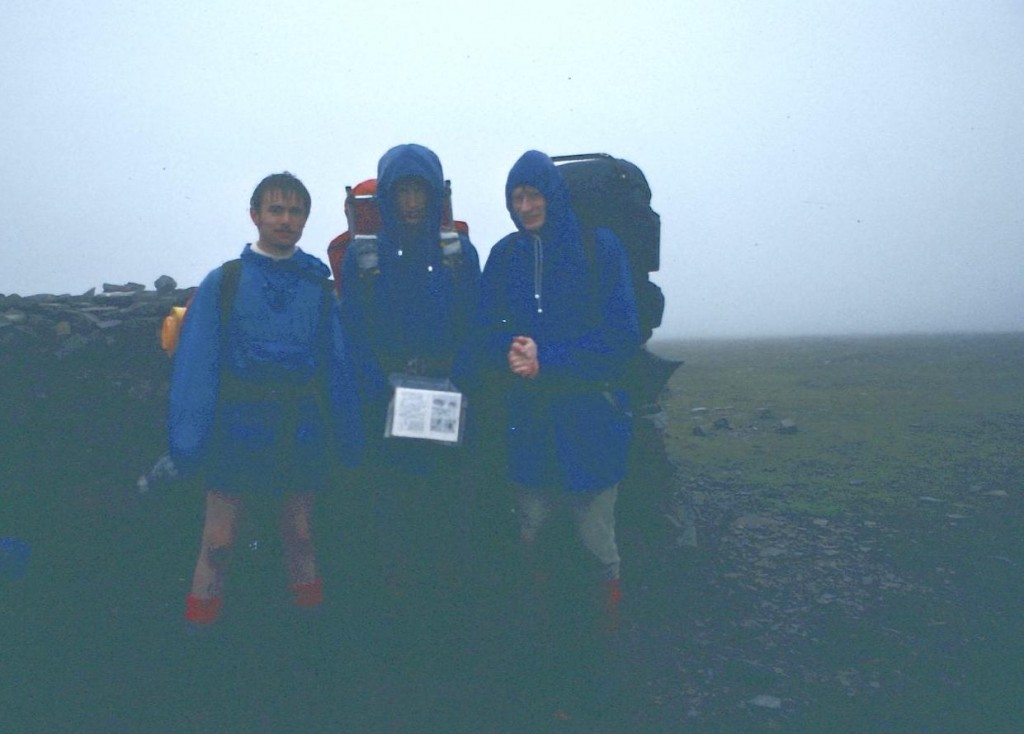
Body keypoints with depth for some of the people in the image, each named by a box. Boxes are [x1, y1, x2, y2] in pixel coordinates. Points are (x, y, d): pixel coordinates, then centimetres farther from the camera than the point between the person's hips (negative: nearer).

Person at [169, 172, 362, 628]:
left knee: (300, 535, 13)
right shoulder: (223, 282, 2)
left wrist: (349, 437, 2)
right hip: (238, 424, -2)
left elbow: (338, 366, 7)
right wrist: (188, 439, -11)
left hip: (302, 432, 2)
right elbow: (195, 365, -3)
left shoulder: (319, 287, 8)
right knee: (217, 542, 2)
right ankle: (198, 628, 18)